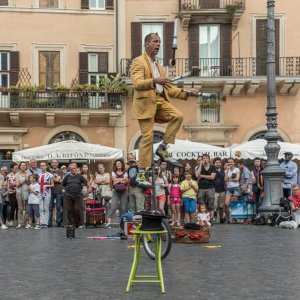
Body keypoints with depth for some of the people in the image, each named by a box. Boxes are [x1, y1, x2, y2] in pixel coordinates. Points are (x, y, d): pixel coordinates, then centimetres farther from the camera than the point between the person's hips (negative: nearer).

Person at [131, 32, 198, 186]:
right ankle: (141, 175, -2)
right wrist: (154, 81, -36)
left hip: (160, 100, 7)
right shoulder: (139, 62, -3)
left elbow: (168, 88, 23)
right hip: (146, 102, -7)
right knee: (147, 137, -9)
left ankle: (162, 148, -5)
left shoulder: (158, 65, 23)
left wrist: (186, 93, 11)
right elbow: (137, 84, -20)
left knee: (177, 116, -18)